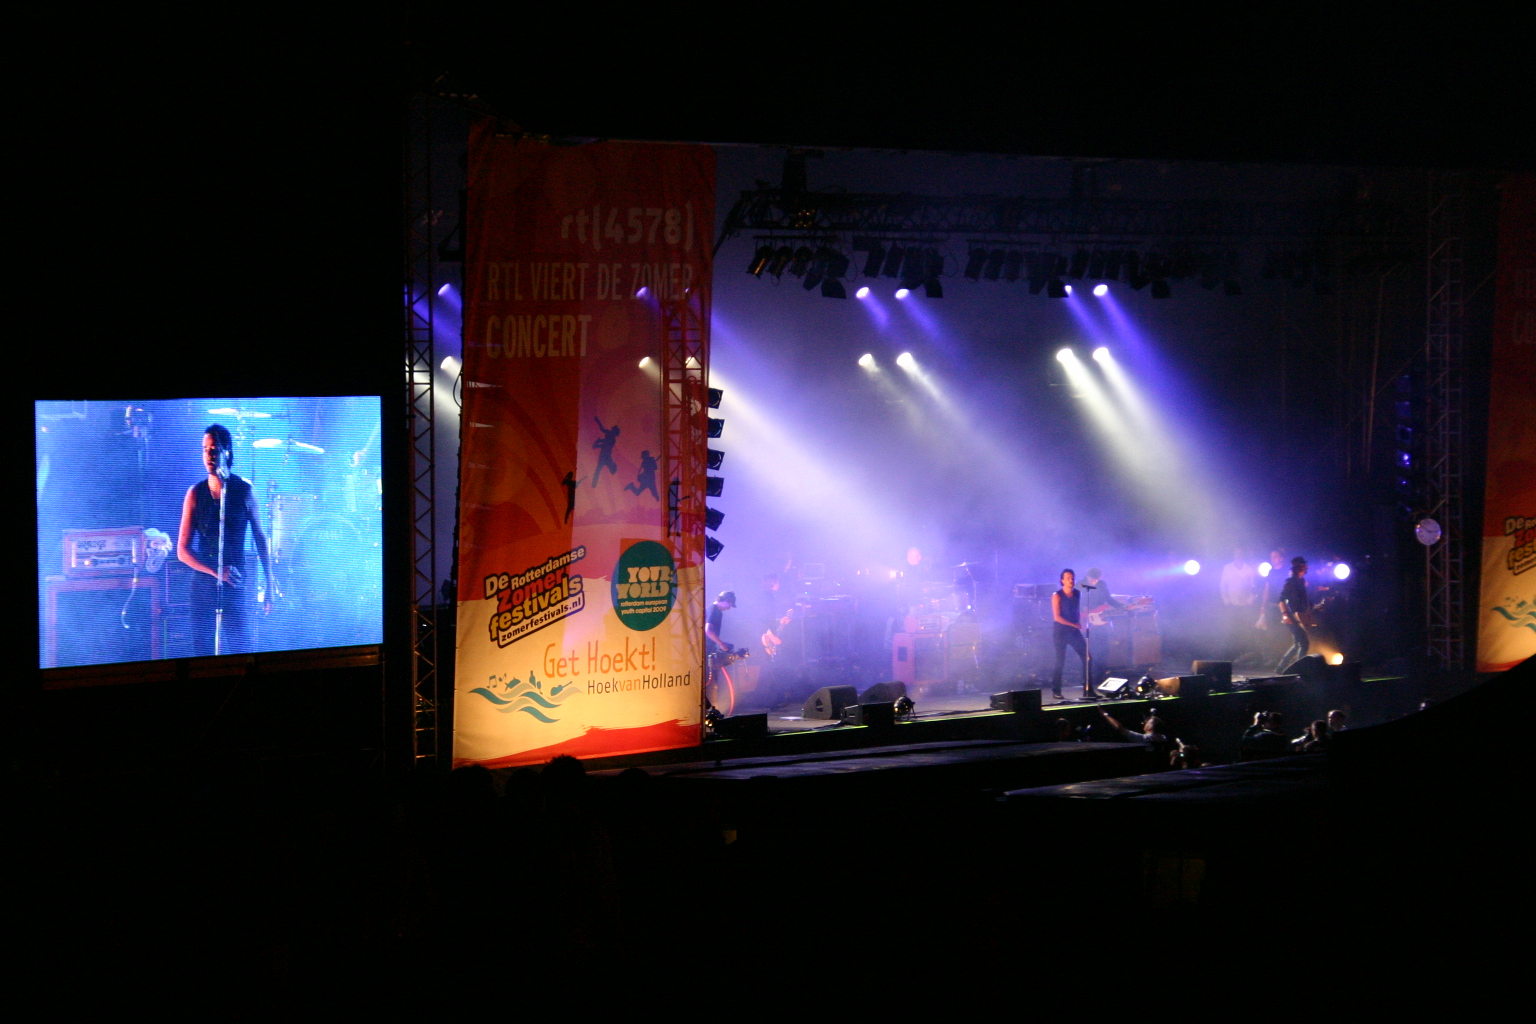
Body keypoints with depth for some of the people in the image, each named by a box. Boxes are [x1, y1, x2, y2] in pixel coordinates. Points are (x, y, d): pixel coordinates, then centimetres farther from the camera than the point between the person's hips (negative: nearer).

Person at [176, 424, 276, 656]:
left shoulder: (244, 491, 0)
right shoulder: (195, 494, 2)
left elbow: (260, 540, 7)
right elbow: (182, 551, 1)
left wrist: (270, 585, 4)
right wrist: (215, 573, -12)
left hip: (235, 583, -1)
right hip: (203, 583, 1)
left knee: (239, 650, -6)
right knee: (202, 647, 1)